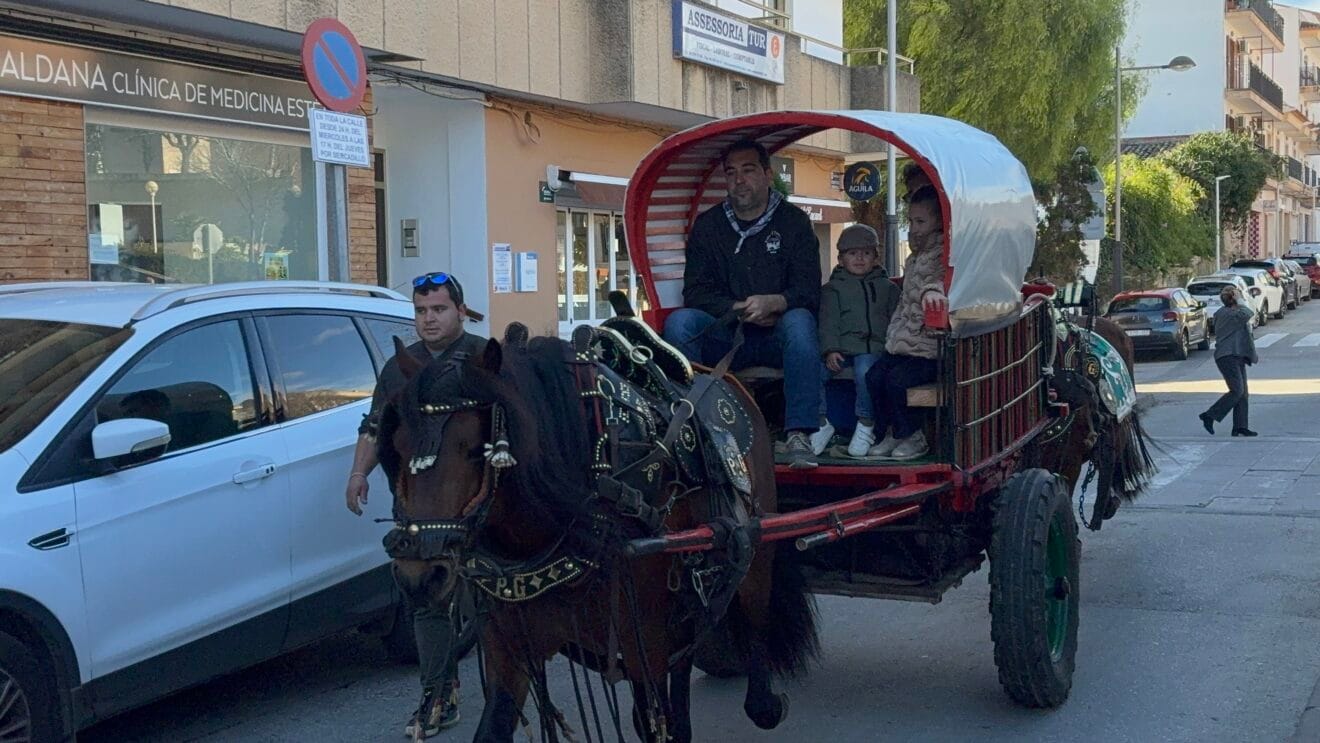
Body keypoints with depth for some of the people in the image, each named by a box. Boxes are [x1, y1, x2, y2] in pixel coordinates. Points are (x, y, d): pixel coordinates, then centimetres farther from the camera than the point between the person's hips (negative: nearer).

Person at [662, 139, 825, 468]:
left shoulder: (794, 221, 2)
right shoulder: (708, 225, 7)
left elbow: (808, 291, -7)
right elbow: (695, 293, 0)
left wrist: (773, 303, -28)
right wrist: (741, 310, -16)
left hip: (777, 340, -1)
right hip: (725, 336, 2)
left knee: (799, 321, -35)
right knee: (679, 322, -25)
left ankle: (800, 434, -39)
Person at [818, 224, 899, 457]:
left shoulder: (887, 287, 21)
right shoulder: (832, 288, 17)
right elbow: (828, 322, 5)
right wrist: (830, 350, -12)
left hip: (873, 348, -1)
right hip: (841, 348, 1)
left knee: (865, 371, -34)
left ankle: (866, 425, -20)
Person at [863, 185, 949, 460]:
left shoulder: (944, 254, -11)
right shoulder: (913, 259, 19)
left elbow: (943, 277, -35)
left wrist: (933, 291, -55)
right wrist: (893, 334, 22)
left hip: (930, 347, -9)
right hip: (903, 342, 9)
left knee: (897, 380, -21)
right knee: (874, 376, -3)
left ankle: (912, 437, 0)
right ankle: (892, 432, 9)